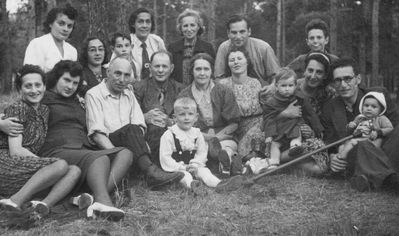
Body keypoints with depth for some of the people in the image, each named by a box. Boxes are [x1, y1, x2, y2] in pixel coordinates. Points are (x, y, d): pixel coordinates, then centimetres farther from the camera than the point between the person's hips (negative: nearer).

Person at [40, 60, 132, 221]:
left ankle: (93, 198, -40)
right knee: (100, 158, -34)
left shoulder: (76, 103, 33)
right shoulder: (43, 100, 13)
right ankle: (103, 202, -60)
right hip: (58, 152, -7)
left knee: (125, 154, -18)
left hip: (84, 151, 7)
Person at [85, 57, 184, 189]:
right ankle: (151, 172, -48)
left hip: (128, 146, 6)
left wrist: (141, 143, -15)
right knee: (130, 129, -31)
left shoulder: (129, 95, 20)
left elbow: (139, 125, 8)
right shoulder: (94, 94, 0)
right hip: (106, 146, -6)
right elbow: (97, 133, -12)